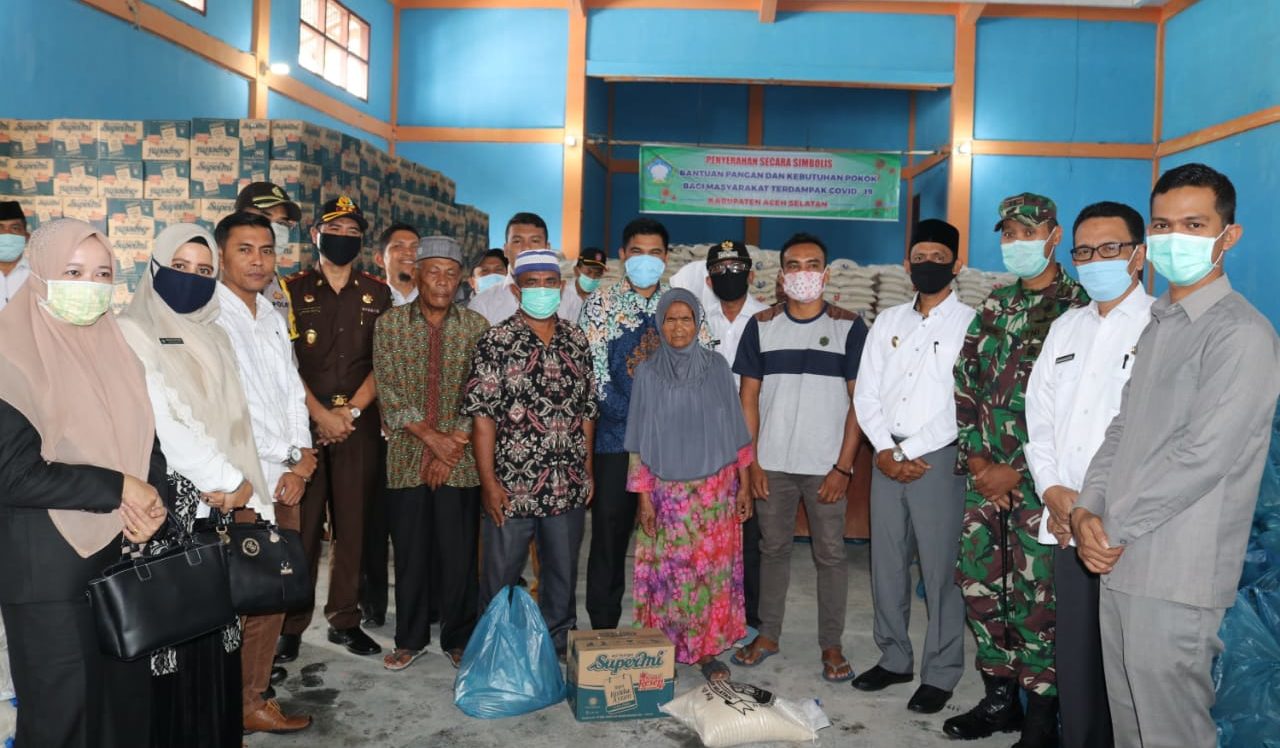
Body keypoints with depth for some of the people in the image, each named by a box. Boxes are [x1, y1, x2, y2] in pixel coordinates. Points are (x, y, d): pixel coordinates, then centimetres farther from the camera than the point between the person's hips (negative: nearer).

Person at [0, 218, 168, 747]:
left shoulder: (115, 348, 8)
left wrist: (152, 498, -8)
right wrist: (119, 488, -16)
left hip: (124, 555, 6)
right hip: (48, 570, -5)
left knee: (127, 696, 13)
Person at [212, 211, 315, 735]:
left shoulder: (272, 318, 15)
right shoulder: (210, 319, -10)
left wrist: (302, 456, 3)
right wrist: (276, 476, -11)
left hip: (285, 481, 7)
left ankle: (255, 699, 24)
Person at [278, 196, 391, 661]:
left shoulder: (377, 295, 11)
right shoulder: (293, 291, 6)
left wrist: (351, 411, -8)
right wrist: (321, 414, -12)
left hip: (360, 424, 2)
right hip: (304, 422, -1)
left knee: (353, 526, 4)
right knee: (301, 525, -1)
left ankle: (345, 619, 16)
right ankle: (291, 625, 9)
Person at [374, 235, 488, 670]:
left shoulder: (476, 327, 2)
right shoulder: (389, 325, 2)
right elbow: (388, 392, -3)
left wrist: (452, 447, -9)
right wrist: (430, 436, -12)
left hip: (461, 461, 0)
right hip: (407, 458, 0)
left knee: (459, 554, 5)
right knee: (410, 553, 9)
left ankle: (458, 639, 22)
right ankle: (410, 639, 25)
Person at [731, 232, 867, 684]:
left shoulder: (849, 327, -1)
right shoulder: (762, 326, 4)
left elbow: (860, 400, -2)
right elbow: (749, 397, 5)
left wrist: (843, 466, -8)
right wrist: (751, 461, -2)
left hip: (826, 465, -2)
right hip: (772, 463, 2)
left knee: (830, 554, 5)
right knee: (773, 548, 12)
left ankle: (831, 645, 19)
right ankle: (768, 634, 26)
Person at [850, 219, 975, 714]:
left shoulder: (969, 323, -3)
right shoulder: (888, 322, 13)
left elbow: (965, 404, -10)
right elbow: (866, 394, 9)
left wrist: (912, 453, -12)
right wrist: (885, 450, -4)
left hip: (938, 458, -5)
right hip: (888, 456, 5)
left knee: (940, 569, 1)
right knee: (887, 562, 11)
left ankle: (940, 674, 15)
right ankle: (894, 658, 26)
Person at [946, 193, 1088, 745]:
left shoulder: (1077, 307, -7)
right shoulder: (994, 306, 13)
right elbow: (965, 382, 11)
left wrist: (1020, 472, -12)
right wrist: (975, 457, 0)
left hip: (1038, 478, -6)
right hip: (984, 473, 6)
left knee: (1035, 596, 0)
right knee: (978, 583, 11)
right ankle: (999, 697, 28)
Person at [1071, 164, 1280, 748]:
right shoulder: (1156, 326, 15)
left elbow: (1203, 454, -19)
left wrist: (1112, 527, -12)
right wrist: (1086, 509, -2)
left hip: (1174, 577, -7)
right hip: (1119, 565, 8)